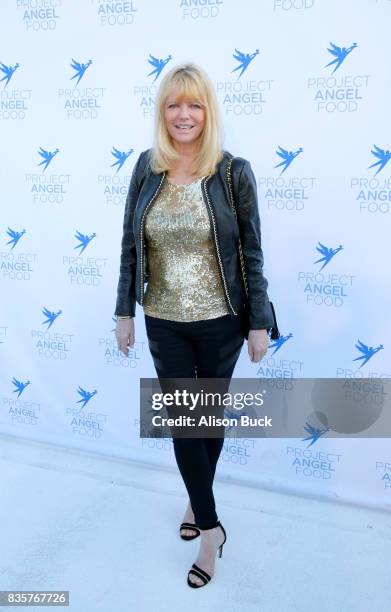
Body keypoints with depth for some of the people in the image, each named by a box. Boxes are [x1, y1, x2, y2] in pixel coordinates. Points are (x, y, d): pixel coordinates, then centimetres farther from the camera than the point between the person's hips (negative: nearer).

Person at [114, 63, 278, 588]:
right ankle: (211, 527, 27)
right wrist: (125, 312, 3)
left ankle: (197, 500, 39)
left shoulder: (234, 172, -9)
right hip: (164, 322, 2)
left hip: (220, 320, -2)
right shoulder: (147, 168, -1)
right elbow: (130, 246, 3)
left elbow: (251, 252, -6)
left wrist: (260, 323, -6)